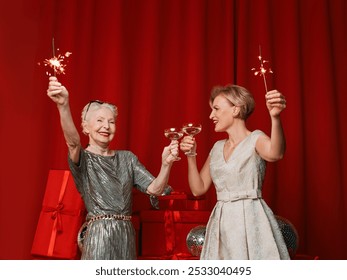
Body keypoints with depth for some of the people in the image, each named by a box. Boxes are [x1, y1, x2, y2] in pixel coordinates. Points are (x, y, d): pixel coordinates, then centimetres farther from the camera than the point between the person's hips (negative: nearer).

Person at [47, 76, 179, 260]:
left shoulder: (127, 158, 11)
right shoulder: (83, 159, -1)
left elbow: (155, 189, 3)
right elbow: (73, 141, -25)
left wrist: (166, 164, -17)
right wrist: (63, 106, -44)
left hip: (126, 236, 4)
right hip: (98, 236, -4)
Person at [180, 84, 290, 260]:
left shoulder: (256, 138, -5)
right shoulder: (218, 147, 13)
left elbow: (275, 154, -30)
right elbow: (198, 189, 11)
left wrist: (275, 117, -46)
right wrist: (191, 156, 0)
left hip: (251, 219, -6)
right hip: (222, 223, 6)